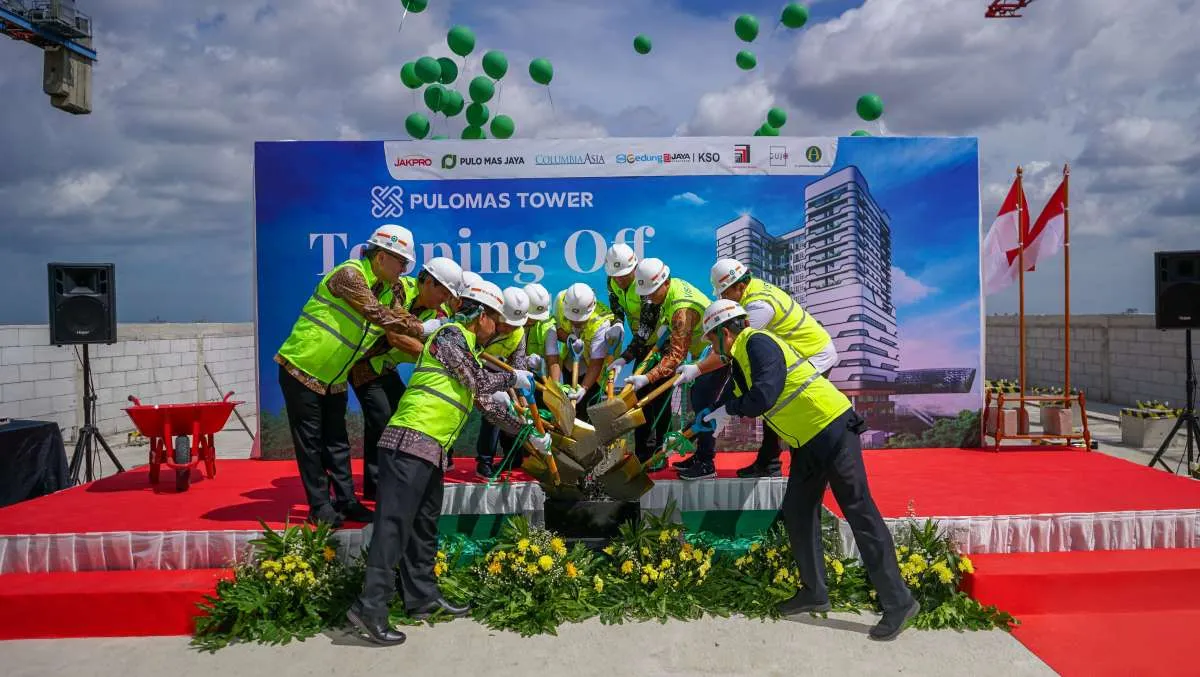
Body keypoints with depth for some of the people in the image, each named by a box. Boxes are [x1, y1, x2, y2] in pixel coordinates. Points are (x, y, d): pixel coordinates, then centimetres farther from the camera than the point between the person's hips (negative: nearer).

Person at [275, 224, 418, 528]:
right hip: (301, 370, -8)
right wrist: (423, 327, -30)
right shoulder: (349, 274, -21)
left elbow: (395, 334, 1)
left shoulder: (387, 291, 4)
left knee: (337, 440, 11)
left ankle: (346, 501, 18)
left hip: (333, 378, 8)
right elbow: (378, 315, -32)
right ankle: (320, 506, 10)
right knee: (310, 441, 2)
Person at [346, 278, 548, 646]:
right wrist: (514, 377, 9)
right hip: (411, 441, -10)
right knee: (394, 524, -12)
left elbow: (488, 404, 26)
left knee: (425, 526, 14)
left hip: (432, 450, 10)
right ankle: (370, 606, -12)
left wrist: (528, 433, 24)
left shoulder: (467, 348, 25)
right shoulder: (451, 334, -4)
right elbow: (481, 383, -9)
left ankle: (422, 596, 22)